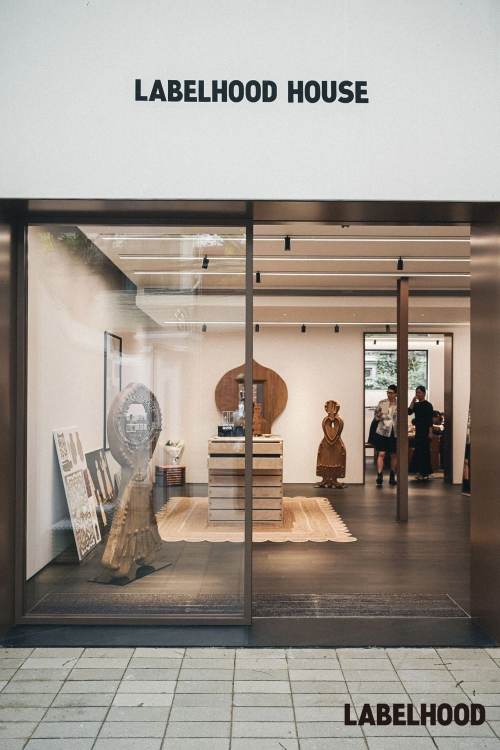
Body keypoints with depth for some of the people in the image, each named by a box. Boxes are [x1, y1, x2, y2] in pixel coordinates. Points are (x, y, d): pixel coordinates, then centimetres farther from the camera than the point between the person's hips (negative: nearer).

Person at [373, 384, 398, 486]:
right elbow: (376, 417, 10)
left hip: (395, 433, 1)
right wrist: (379, 415, -10)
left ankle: (392, 477, 23)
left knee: (394, 455, 10)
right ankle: (379, 477, -10)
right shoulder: (382, 403, 4)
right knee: (381, 454, -9)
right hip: (382, 432, 0)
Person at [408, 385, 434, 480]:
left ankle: (424, 473, 1)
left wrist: (430, 432, -15)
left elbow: (430, 420, -11)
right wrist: (413, 401, -8)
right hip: (418, 430, 7)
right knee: (418, 451, 8)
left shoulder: (428, 405, -8)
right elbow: (409, 412, -4)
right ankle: (420, 472, 16)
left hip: (425, 431, -7)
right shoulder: (416, 404, 10)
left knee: (423, 451, -4)